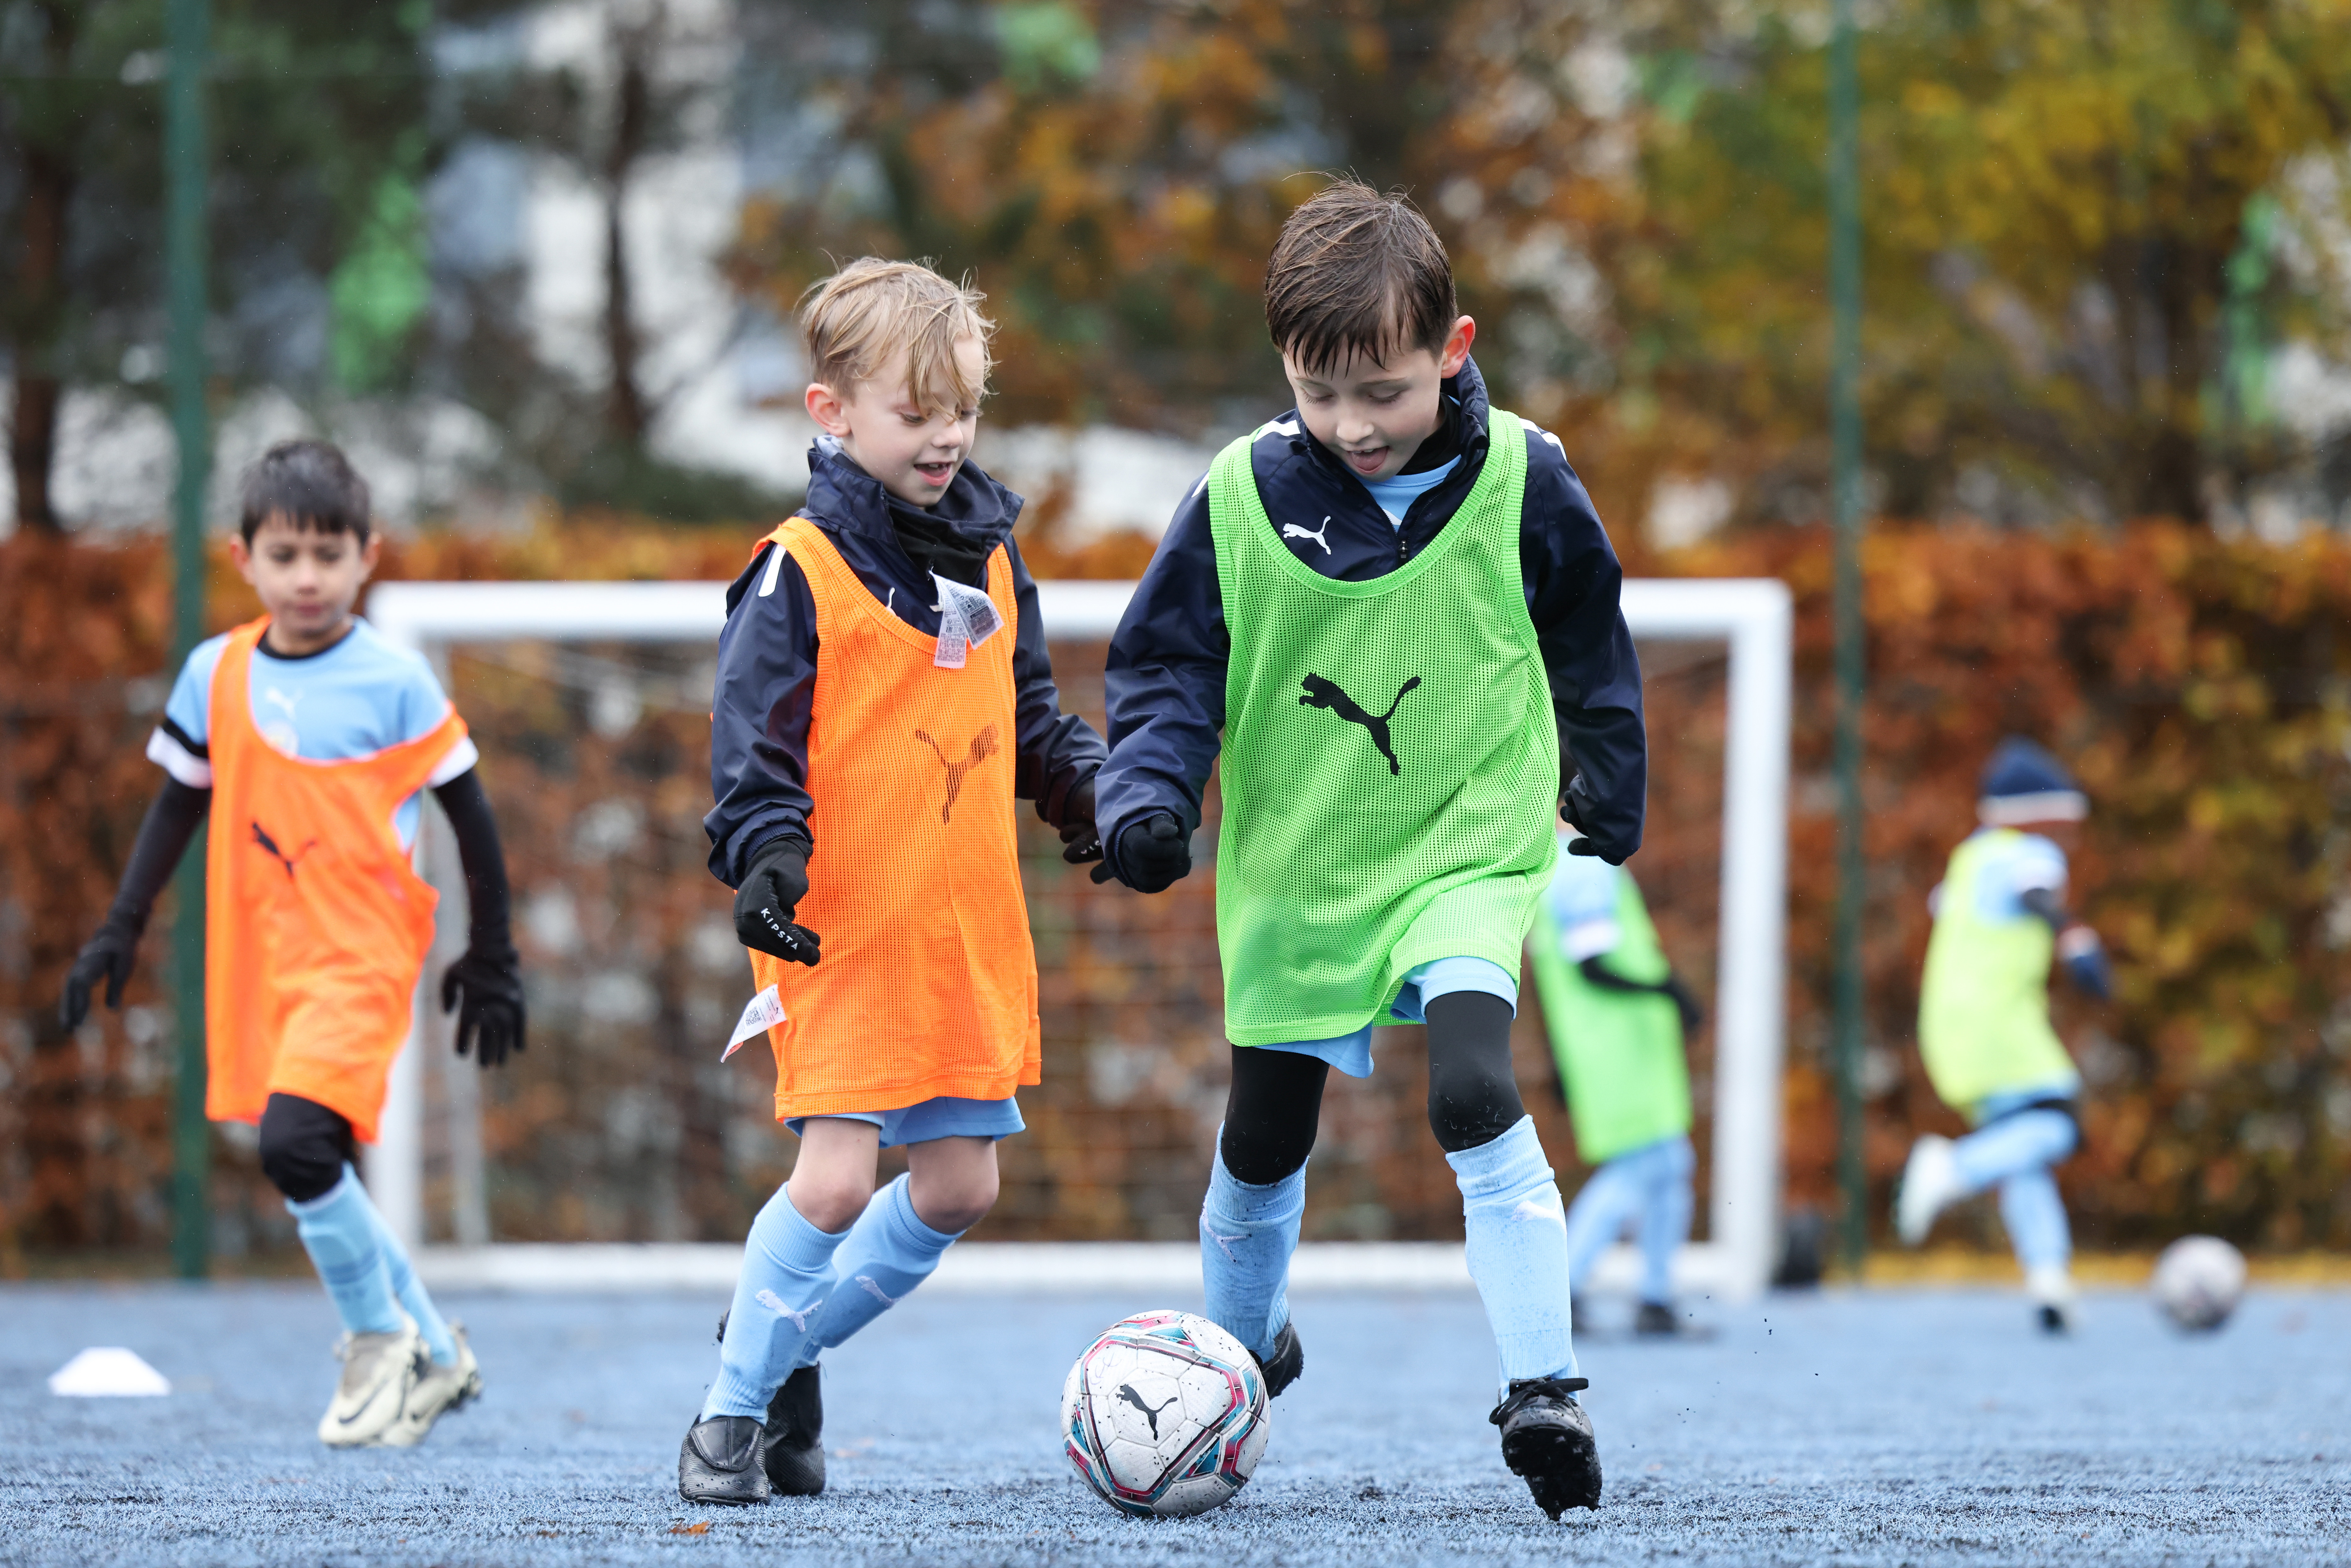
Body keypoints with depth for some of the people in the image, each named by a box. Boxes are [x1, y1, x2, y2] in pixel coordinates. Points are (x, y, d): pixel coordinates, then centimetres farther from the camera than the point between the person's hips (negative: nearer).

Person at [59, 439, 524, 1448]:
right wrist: (121, 932, 13)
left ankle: (382, 1341, -2)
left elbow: (470, 816, -1)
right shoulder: (217, 674, 5)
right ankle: (433, 1355, 29)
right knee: (310, 1178, 10)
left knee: (296, 1145, -22)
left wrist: (493, 962, 2)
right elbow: (179, 804, 17)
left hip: (363, 956, -6)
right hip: (261, 959, 6)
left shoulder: (393, 683, -8)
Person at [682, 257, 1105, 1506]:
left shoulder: (990, 557, 12)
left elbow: (1028, 715, 22)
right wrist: (768, 859, -26)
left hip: (969, 931, 7)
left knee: (958, 1186, 5)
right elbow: (755, 746, -12)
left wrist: (1089, 791, 5)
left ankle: (788, 1344, 24)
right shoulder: (800, 573, -9)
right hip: (844, 931, -7)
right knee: (835, 1178, -15)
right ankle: (733, 1411, 1)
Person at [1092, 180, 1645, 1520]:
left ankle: (1545, 1393, -20)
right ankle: (1242, 1348, 43)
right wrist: (1150, 795, -15)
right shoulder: (1241, 500, -11)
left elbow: (1591, 651, 6)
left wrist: (1609, 796, 12)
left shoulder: (1521, 484, -11)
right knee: (1264, 1141, 14)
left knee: (1475, 1088, -26)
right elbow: (1168, 665, 0)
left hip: (1471, 852, -2)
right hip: (1294, 866, 2)